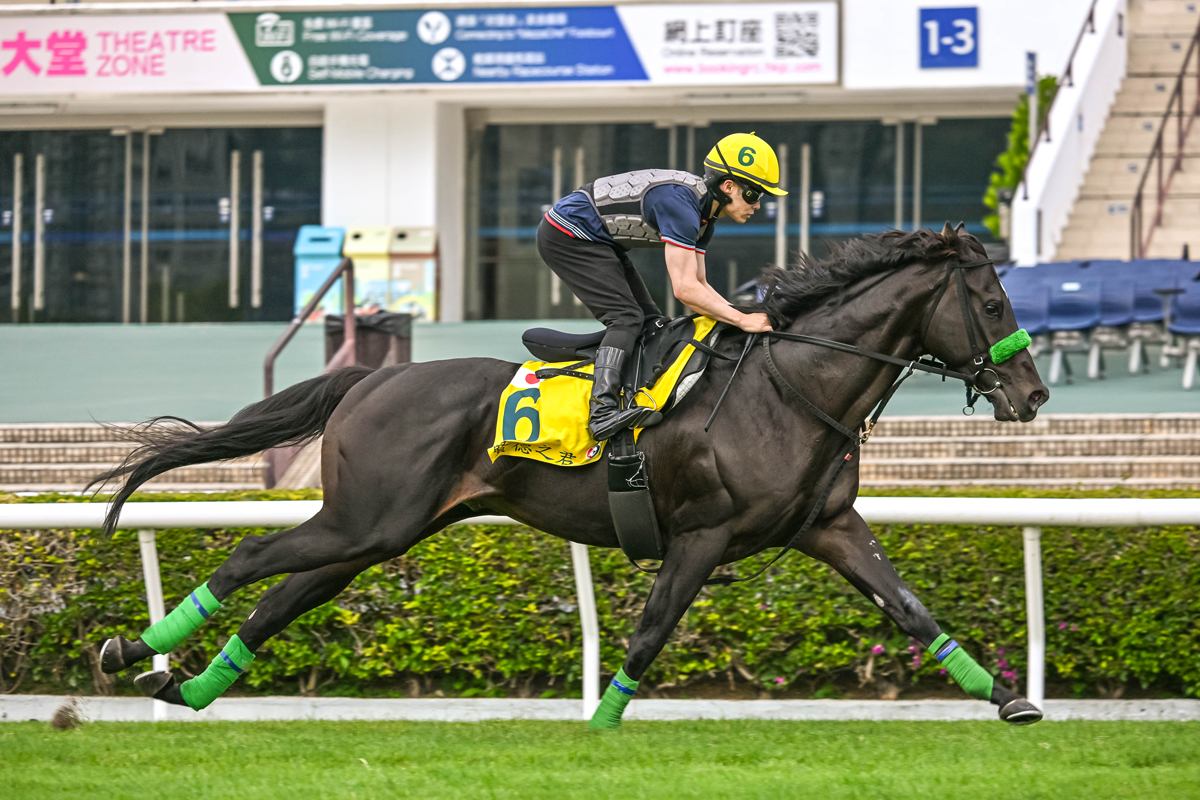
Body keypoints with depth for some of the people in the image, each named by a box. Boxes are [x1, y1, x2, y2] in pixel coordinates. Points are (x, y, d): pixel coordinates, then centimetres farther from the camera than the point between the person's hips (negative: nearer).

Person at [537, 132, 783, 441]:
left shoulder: (704, 216, 3)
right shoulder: (681, 203, -29)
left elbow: (699, 286, 8)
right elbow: (684, 289, -32)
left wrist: (742, 314, -4)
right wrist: (742, 321, -30)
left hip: (601, 242, 11)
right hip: (566, 235, -11)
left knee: (650, 322, 6)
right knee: (625, 317, -22)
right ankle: (603, 410, -35)